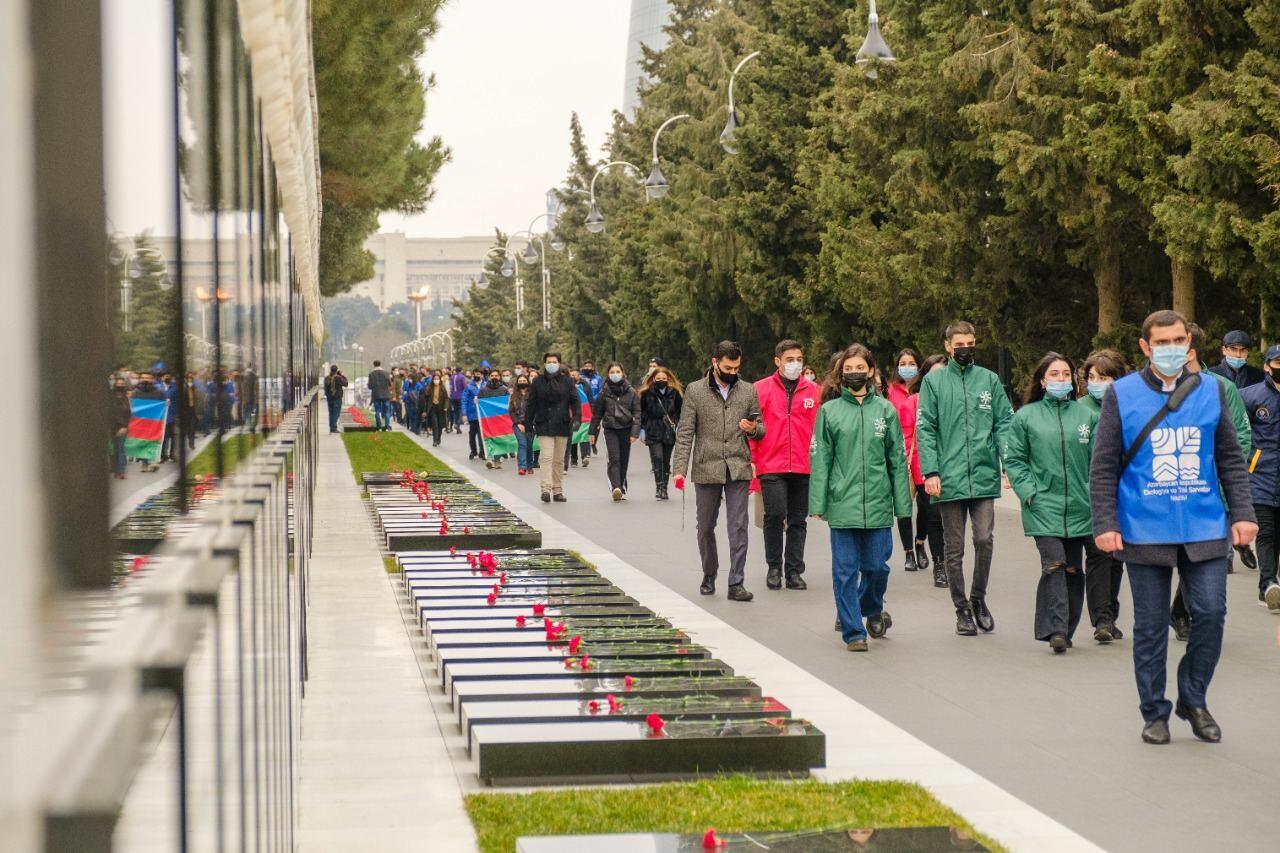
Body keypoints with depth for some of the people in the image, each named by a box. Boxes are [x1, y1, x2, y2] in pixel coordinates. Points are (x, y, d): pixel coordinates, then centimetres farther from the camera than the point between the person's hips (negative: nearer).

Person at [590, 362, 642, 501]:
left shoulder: (631, 392, 2)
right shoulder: (604, 392, 4)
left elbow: (637, 413, 0)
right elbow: (596, 413, 10)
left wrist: (635, 432, -9)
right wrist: (593, 432, 10)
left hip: (626, 429, 1)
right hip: (610, 429, -1)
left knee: (624, 461, 6)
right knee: (614, 459, -15)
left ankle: (622, 490, 17)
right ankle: (616, 488, -28)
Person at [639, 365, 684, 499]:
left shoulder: (675, 393, 4)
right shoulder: (647, 393, 1)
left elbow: (680, 411, 10)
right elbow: (642, 412, 6)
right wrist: (642, 429, 2)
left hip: (669, 432, 2)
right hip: (653, 433, -2)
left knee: (666, 461, 7)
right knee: (657, 458, -16)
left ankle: (664, 488, 14)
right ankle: (659, 487, -17)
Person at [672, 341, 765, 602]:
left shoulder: (748, 391, 8)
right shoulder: (695, 391, 2)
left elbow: (760, 429, 15)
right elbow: (685, 433, -1)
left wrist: (753, 429, -10)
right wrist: (680, 469, -10)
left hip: (738, 469, 1)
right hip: (706, 470, -1)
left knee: (738, 527, -5)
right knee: (706, 527, 9)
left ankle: (736, 583, -4)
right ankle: (709, 576, 27)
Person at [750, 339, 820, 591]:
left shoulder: (812, 391, 8)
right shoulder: (761, 389, 2)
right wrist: (751, 460, -4)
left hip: (803, 467, 3)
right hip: (771, 466, -2)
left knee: (798, 520, 6)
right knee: (775, 514, -11)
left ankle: (794, 571, 15)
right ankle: (774, 568, 6)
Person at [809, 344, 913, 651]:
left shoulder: (885, 410, 5)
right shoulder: (829, 411, 3)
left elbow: (897, 460, 6)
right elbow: (819, 461, 2)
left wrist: (902, 503, 3)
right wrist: (817, 503, -5)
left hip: (878, 504, 1)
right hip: (842, 503, -1)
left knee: (876, 566, 7)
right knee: (846, 570, 0)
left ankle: (872, 609, 36)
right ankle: (853, 631, 9)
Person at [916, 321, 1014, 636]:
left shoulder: (989, 380, 9)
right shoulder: (933, 382, 5)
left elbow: (1004, 424, 7)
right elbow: (925, 430, 1)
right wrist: (930, 471, -8)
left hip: (984, 476, 1)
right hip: (949, 478, -1)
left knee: (984, 539, -6)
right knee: (954, 549, 6)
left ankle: (978, 598, 16)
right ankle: (962, 609, 17)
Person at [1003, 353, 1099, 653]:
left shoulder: (1086, 415, 7)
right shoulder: (1026, 416, 2)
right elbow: (1014, 460, 3)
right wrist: (1028, 492, -8)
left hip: (1078, 507, 3)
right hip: (1043, 506, -3)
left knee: (1073, 569, 8)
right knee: (1054, 565, -14)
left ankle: (1066, 629, 18)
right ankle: (1056, 629, -14)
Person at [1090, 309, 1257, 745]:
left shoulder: (1211, 391, 7)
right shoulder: (1122, 394, 1)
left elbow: (1231, 459, 11)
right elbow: (1103, 467, 1)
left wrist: (1242, 512, 3)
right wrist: (1104, 523, -6)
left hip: (1205, 530, 1)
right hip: (1145, 531, -1)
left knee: (1211, 613, -5)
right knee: (1150, 626, 5)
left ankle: (1193, 700, 15)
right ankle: (1154, 712, 18)